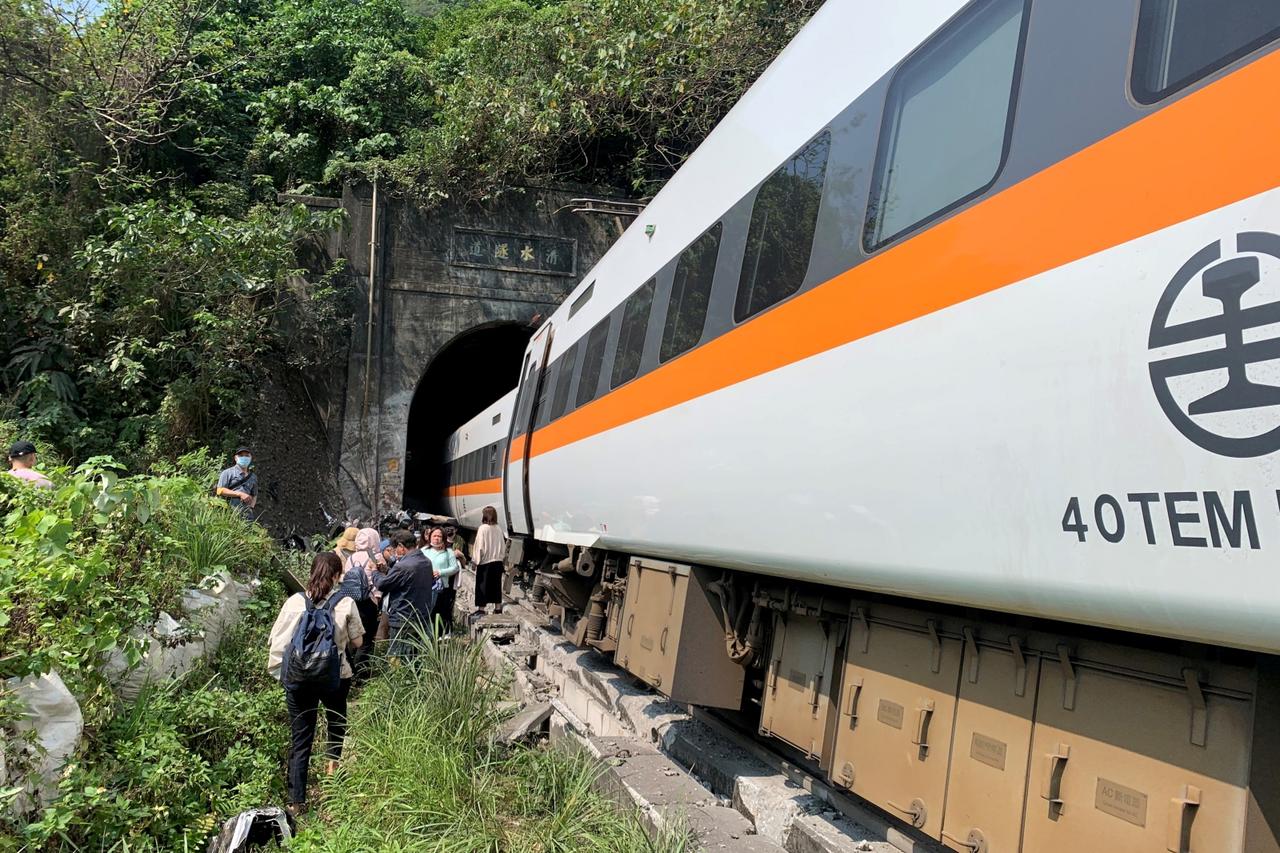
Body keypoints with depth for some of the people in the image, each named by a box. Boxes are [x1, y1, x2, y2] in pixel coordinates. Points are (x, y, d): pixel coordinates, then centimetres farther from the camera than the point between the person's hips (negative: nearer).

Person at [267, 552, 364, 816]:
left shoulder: (295, 602, -5)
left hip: (298, 678, 1)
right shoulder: (346, 603, -8)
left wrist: (279, 671, 11)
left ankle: (297, 801, 11)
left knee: (300, 739, 9)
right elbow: (358, 641, 0)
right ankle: (333, 760, 21)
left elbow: (278, 640, -2)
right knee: (336, 719, 31)